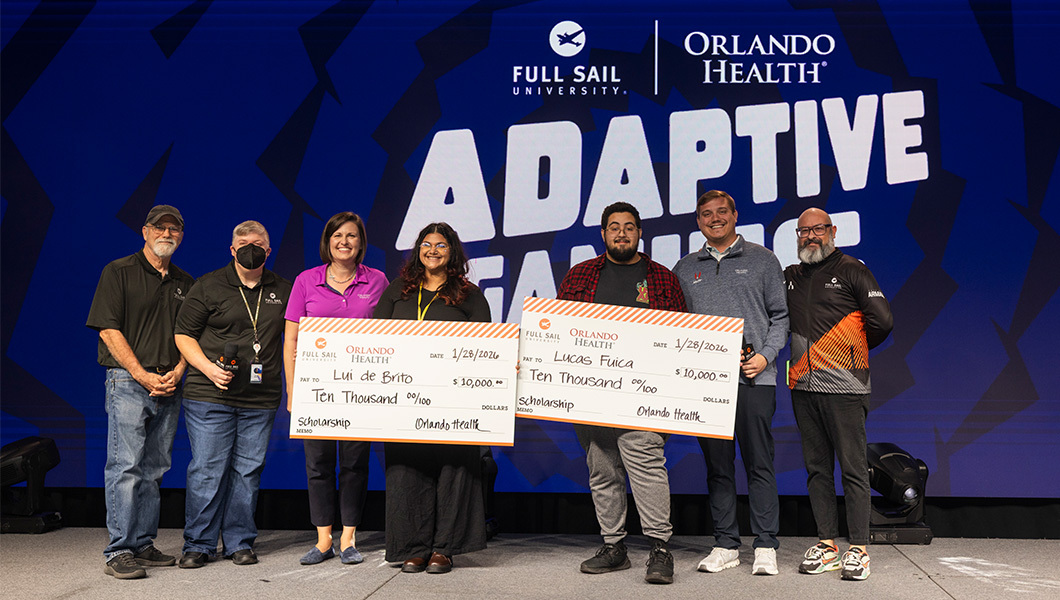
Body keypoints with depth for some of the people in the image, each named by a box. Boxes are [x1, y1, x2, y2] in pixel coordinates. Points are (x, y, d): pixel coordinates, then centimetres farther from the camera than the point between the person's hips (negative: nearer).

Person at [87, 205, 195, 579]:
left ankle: (143, 545, 15)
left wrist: (177, 371, -2)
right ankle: (119, 552, -5)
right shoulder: (118, 272, 1)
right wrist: (142, 376, -13)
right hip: (128, 381, -5)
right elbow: (109, 329, -6)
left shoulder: (185, 283, 16)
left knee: (154, 469, 8)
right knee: (125, 467, -9)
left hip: (169, 386, 5)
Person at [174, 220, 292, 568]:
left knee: (248, 470, 6)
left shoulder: (282, 289, 12)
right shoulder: (208, 286, 2)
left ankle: (239, 542, 17)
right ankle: (198, 545, 10)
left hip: (260, 399, 3)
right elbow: (183, 334, 3)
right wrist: (208, 368, -12)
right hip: (210, 396, -3)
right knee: (207, 469, -2)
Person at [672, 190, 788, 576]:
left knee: (759, 463, -1)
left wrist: (765, 356, -7)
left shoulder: (762, 260, 9)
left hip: (753, 378, -2)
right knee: (717, 465, 6)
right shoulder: (684, 269, 16)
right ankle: (725, 544, 15)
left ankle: (765, 546, 7)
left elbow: (780, 315, 7)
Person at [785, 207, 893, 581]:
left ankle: (858, 549, 4)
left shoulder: (851, 270, 1)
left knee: (853, 468, -2)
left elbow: (882, 320, -4)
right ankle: (827, 544, 16)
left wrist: (854, 350, 7)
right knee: (817, 468, 8)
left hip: (843, 386, -5)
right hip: (803, 386, 5)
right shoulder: (790, 277, 16)